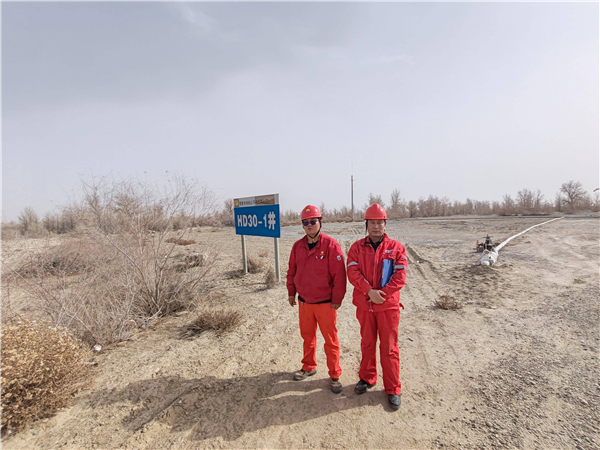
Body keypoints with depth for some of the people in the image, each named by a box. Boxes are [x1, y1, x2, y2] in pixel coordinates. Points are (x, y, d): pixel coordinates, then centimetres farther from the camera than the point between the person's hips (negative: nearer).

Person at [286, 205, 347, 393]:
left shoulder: (331, 245, -14)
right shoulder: (298, 246, 2)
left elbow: (339, 274, -14)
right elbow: (292, 271, 11)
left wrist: (337, 299, -11)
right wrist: (291, 292, 10)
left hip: (325, 303, -5)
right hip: (303, 302, 5)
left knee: (330, 340, 8)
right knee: (307, 337, 20)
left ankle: (334, 376, 25)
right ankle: (308, 367, 41)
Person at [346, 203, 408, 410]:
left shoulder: (396, 248, -4)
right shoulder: (357, 247, 0)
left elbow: (400, 277, -10)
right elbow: (353, 273, -10)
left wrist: (382, 293, -18)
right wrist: (369, 291, -22)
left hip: (388, 306, -2)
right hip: (364, 305, 2)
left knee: (389, 347, 8)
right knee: (367, 344, 18)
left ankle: (393, 389, 24)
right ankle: (367, 378, 37)